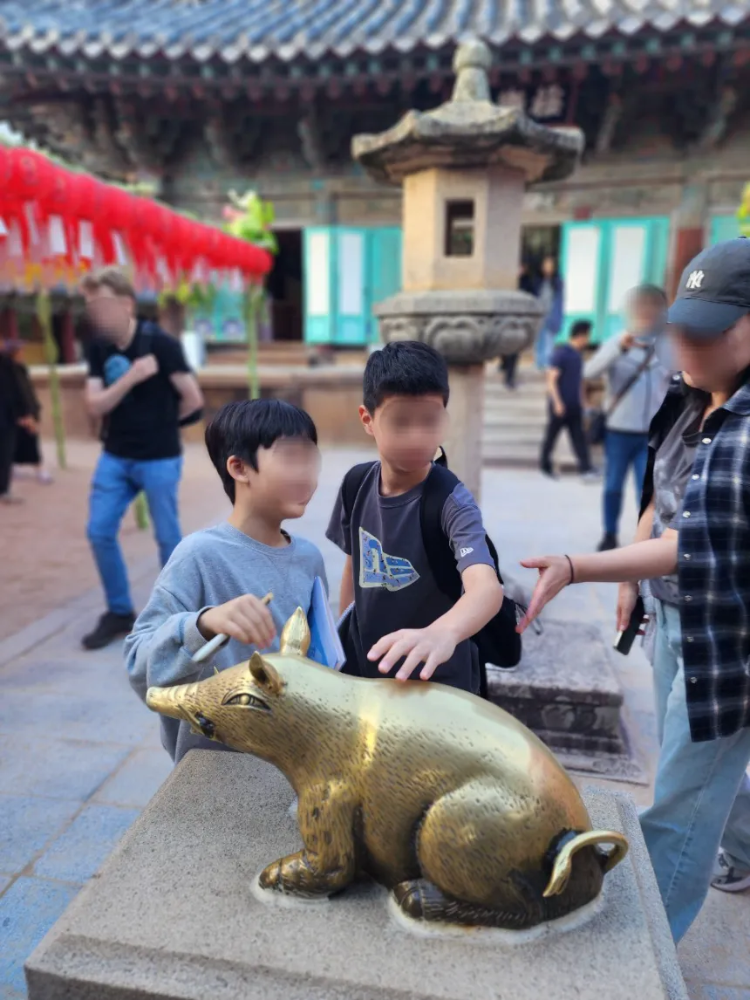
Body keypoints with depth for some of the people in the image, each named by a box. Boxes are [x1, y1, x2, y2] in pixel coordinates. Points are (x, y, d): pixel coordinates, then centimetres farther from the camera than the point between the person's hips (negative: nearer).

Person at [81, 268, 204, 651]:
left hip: (159, 459, -5)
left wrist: (160, 423, 5)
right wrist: (131, 377, -20)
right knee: (99, 532, 4)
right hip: (114, 456, 6)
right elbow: (95, 405, -5)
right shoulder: (98, 347, 3)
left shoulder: (160, 343, -14)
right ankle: (119, 613, 22)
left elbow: (193, 400, -11)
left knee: (167, 537, 5)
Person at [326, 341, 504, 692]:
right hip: (364, 666, 5)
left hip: (437, 680, -4)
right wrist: (342, 635, 11)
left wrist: (442, 633, -60)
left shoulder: (452, 501, -25)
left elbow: (488, 587, -41)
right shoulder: (357, 484, -10)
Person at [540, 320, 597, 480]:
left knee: (579, 437, -2)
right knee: (551, 436, 6)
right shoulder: (560, 353, -11)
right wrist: (557, 403, -21)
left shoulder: (578, 354, 13)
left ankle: (585, 469, -6)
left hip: (575, 406, 7)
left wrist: (582, 401, 19)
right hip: (560, 405, -7)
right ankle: (545, 465, 21)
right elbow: (551, 380, -15)